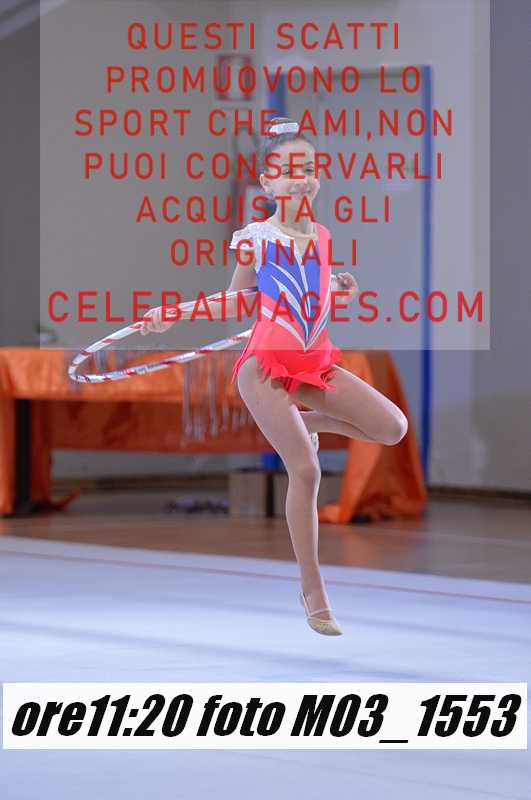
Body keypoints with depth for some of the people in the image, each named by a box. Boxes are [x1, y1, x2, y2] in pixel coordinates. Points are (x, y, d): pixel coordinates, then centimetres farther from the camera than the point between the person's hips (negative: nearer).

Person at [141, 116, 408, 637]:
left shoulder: (322, 237, 7)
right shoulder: (255, 238, -5)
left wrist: (339, 288, 4)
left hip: (316, 361, 5)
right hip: (265, 365, -5)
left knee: (393, 427, -7)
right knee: (306, 471, -12)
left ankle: (307, 419, 18)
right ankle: (313, 593, -1)